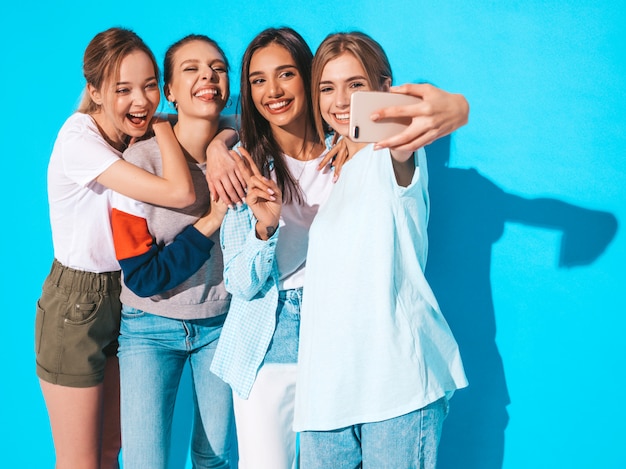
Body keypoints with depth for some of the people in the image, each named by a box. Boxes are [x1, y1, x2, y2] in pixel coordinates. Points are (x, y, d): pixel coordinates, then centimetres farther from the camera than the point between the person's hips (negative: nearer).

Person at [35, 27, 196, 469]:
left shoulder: (137, 133, -3)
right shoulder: (80, 139, -25)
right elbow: (179, 192, -34)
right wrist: (163, 125, -19)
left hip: (125, 296, 7)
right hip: (76, 304, -7)